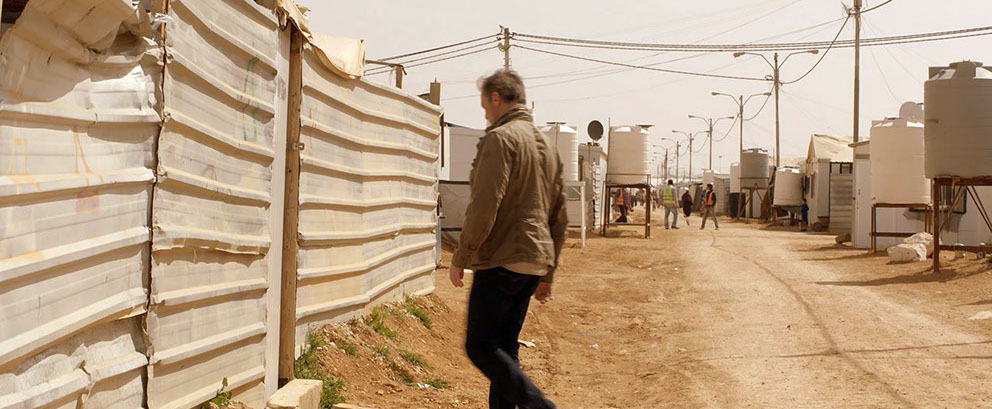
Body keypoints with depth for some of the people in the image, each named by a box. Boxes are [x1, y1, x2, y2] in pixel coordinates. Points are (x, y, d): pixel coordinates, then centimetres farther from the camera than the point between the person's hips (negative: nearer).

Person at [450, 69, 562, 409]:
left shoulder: (500, 138, -9)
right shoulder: (546, 146, 19)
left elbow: (484, 207, -19)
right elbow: (559, 219, 20)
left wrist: (460, 258, -10)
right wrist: (548, 273, 23)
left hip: (501, 260, -9)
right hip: (534, 263, 9)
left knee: (480, 347, -4)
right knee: (505, 348, 13)